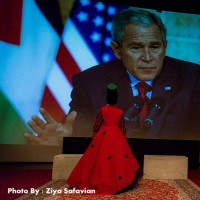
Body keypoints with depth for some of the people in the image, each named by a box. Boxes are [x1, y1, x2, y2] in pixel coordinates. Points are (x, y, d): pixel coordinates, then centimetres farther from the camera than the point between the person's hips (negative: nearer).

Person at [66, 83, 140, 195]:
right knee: (118, 158, 9)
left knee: (100, 159, 7)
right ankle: (118, 182, 11)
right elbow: (123, 128, 5)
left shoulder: (102, 110, -5)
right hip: (117, 137, 1)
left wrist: (95, 138, 11)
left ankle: (99, 182, 12)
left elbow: (96, 126, -2)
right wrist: (123, 140, 17)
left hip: (103, 136, -1)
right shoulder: (120, 112, -1)